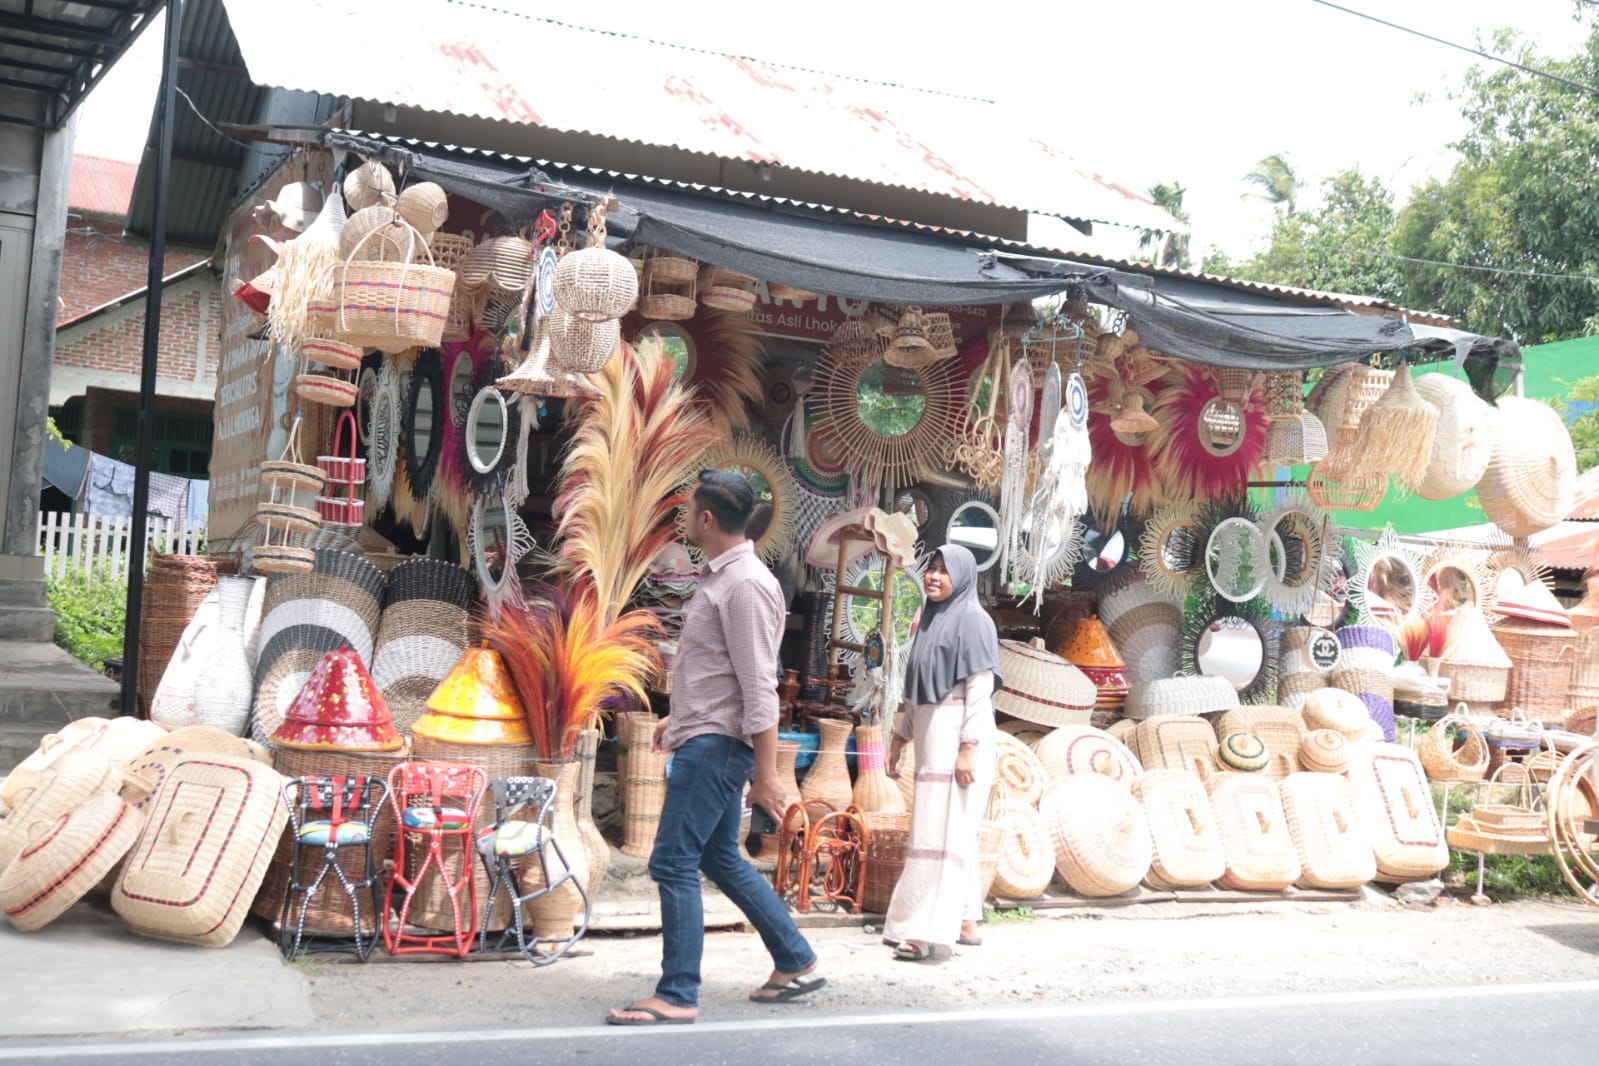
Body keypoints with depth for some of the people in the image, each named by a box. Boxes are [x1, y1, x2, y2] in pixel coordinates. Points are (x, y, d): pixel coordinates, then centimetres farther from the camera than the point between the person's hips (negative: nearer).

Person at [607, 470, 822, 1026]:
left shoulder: (745, 585, -18)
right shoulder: (719, 577, 13)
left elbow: (759, 687, -21)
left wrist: (765, 773, -22)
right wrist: (680, 717, 29)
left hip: (716, 746, -11)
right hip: (703, 738, 11)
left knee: (674, 864, -7)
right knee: (722, 860, 17)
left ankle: (677, 996, 0)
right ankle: (796, 964, 26)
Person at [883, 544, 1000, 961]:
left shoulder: (972, 620, -10)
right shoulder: (932, 619, 15)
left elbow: (981, 688, -16)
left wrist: (968, 748, -22)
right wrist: (899, 736, 17)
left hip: (958, 738, -9)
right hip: (932, 737, 9)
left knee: (943, 828, -10)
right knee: (952, 829, 12)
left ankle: (928, 930, -9)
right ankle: (964, 921, 19)